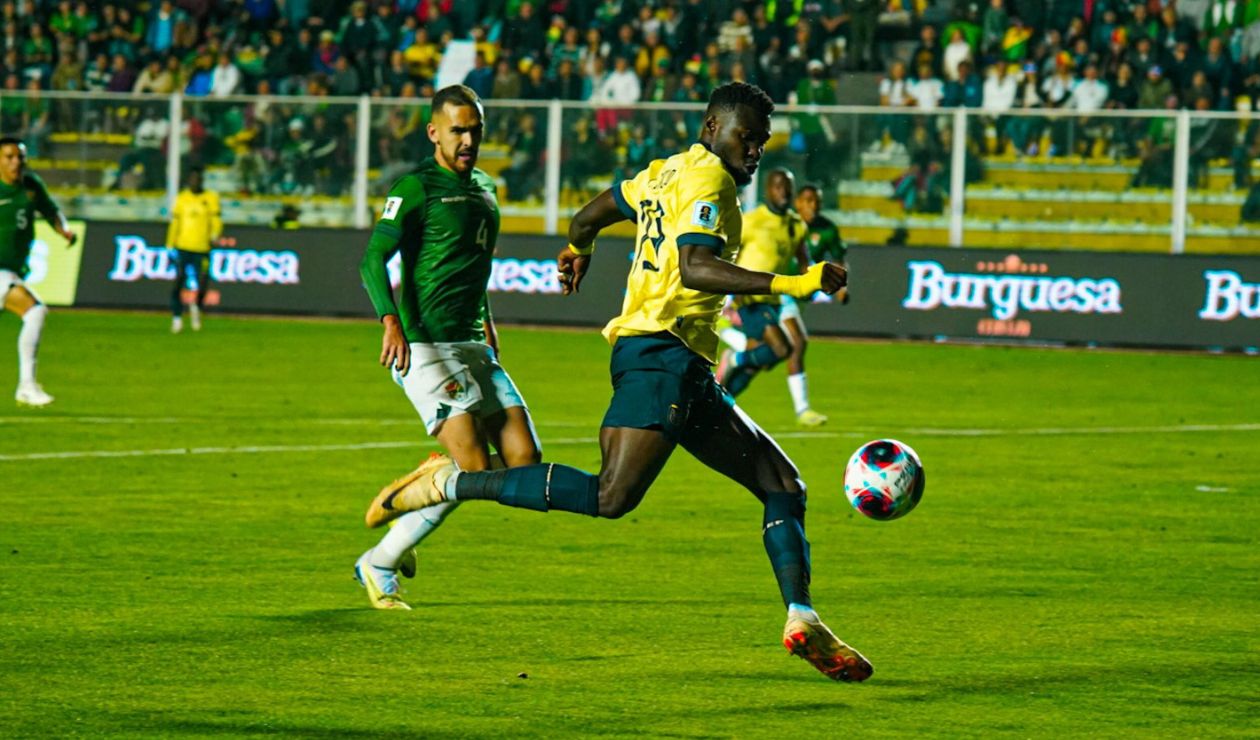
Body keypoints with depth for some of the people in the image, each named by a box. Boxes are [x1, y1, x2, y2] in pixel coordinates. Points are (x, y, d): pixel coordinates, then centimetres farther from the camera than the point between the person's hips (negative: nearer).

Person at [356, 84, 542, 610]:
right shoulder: (416, 188, -8)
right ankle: (379, 565, -2)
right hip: (426, 346, -8)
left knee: (525, 459, -1)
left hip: (474, 346, 8)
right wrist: (391, 321, -33)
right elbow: (373, 259, -19)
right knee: (474, 469, -17)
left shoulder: (484, 188, 17)